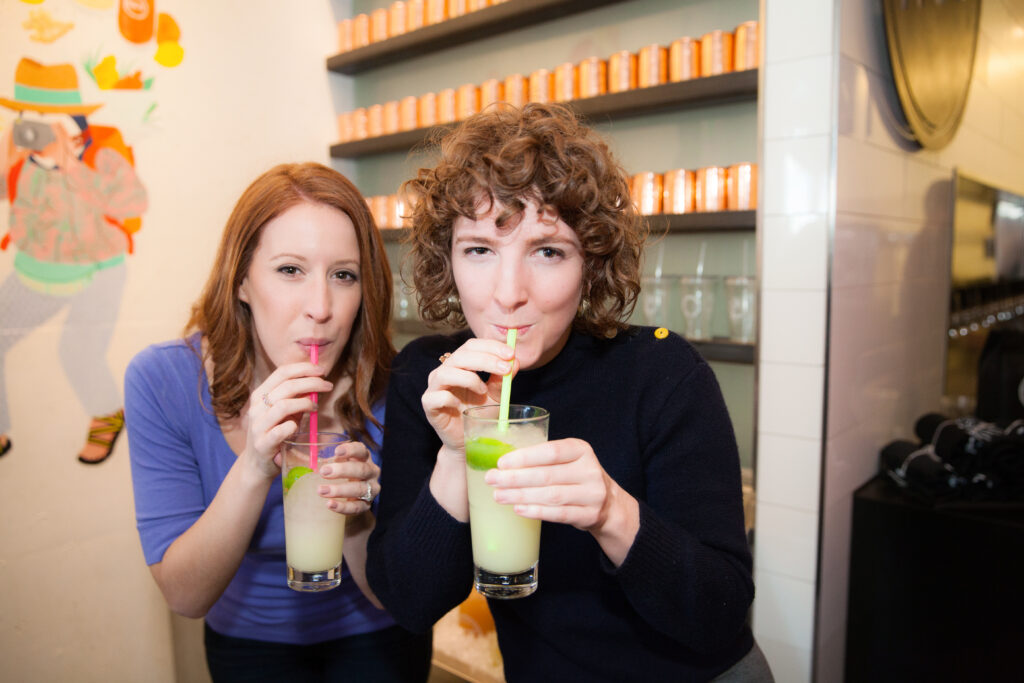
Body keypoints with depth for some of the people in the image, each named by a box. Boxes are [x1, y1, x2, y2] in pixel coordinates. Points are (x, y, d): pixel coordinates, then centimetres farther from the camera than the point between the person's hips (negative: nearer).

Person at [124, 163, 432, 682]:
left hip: (373, 639, 0)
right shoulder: (161, 380, -22)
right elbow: (185, 597, -21)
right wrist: (253, 469, -36)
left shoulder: (388, 394, -23)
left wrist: (356, 518, -35)